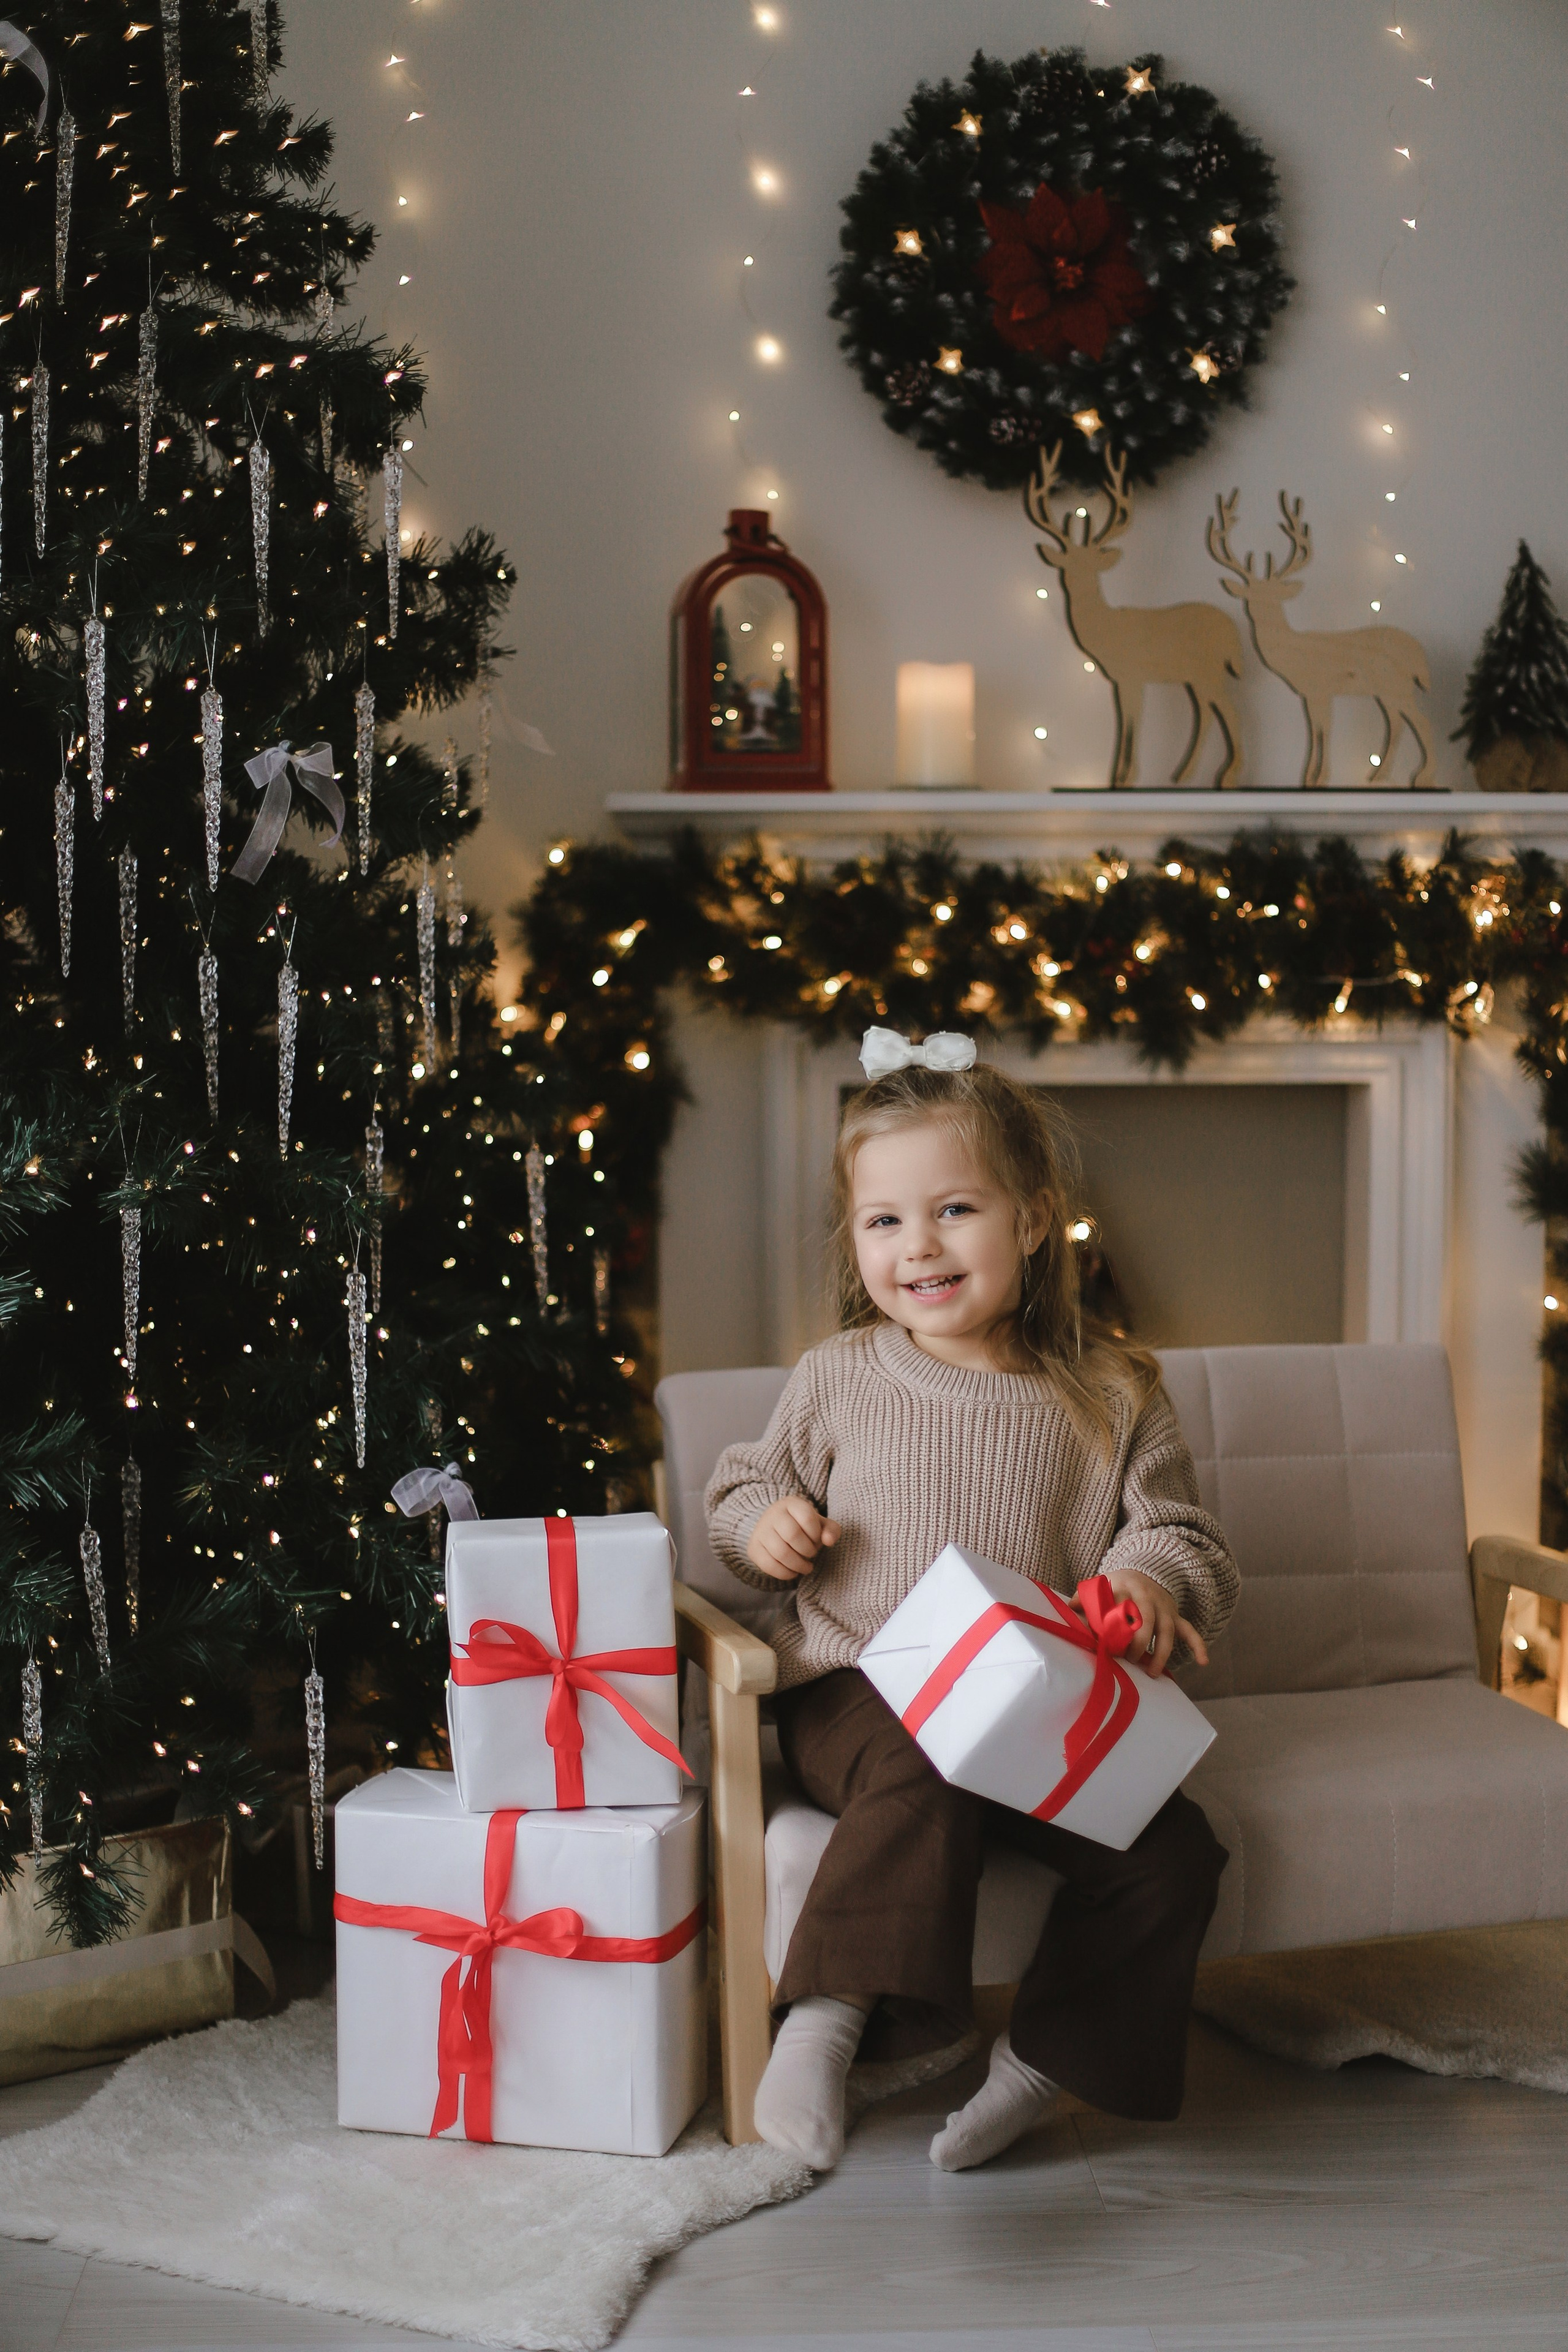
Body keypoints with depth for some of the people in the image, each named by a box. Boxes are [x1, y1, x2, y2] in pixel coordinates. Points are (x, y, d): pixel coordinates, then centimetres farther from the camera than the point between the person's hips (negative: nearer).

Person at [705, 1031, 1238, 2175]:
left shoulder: (1109, 1396, 4)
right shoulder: (837, 1380, 5)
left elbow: (1181, 1532, 7)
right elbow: (745, 1484, 19)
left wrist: (1149, 1578, -17)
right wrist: (761, 1521, -5)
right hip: (863, 1693, -2)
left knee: (1172, 1848, -17)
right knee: (922, 1780, -36)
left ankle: (1041, 2060, -2)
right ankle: (827, 2018, -32)